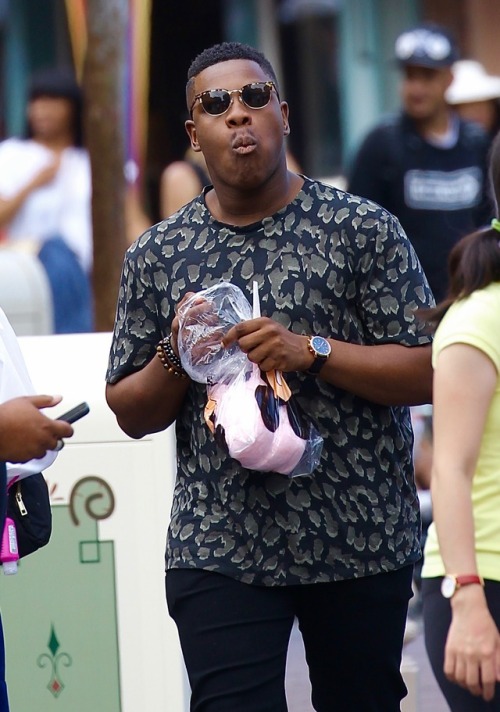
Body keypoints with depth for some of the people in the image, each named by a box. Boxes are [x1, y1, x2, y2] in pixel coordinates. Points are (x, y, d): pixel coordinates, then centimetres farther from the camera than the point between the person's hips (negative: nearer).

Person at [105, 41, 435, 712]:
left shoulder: (362, 229, 1)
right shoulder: (158, 254, 8)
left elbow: (428, 374, -4)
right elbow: (130, 415, 12)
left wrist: (312, 351, -17)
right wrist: (176, 355, -9)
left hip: (362, 546, -1)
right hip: (217, 550, 1)